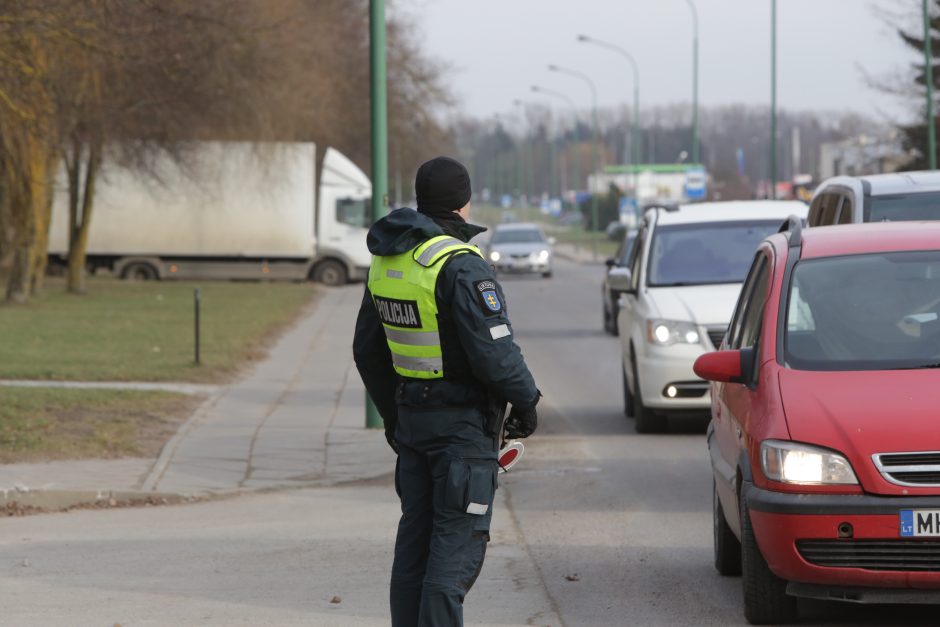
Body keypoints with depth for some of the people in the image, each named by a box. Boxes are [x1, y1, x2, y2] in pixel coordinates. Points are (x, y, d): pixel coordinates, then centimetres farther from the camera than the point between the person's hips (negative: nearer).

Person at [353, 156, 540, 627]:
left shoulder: (385, 262, 9)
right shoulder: (460, 265, -18)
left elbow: (367, 350, 18)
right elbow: (493, 351, -21)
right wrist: (526, 401, -6)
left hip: (411, 419, 8)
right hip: (463, 423, -8)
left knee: (416, 539, 13)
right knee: (458, 544, -6)